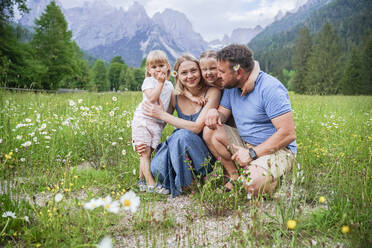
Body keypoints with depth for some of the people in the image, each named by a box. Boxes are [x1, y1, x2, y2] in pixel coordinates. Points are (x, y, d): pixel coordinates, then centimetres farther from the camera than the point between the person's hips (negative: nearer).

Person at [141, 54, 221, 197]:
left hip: (204, 155, -3)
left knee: (182, 135, -33)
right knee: (156, 167, -27)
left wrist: (162, 114, -19)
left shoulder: (212, 92, -13)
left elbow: (197, 127, -22)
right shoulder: (175, 96, -1)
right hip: (178, 149, 3)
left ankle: (190, 185, -13)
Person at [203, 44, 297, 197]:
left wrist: (252, 153, -24)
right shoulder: (231, 87, 3)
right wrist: (215, 113, -15)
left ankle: (276, 178, 1)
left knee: (253, 183, -33)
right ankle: (233, 176, -4)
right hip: (245, 143, 8)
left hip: (277, 149, -7)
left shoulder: (270, 88, -21)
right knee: (210, 131, -11)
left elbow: (288, 134, -25)